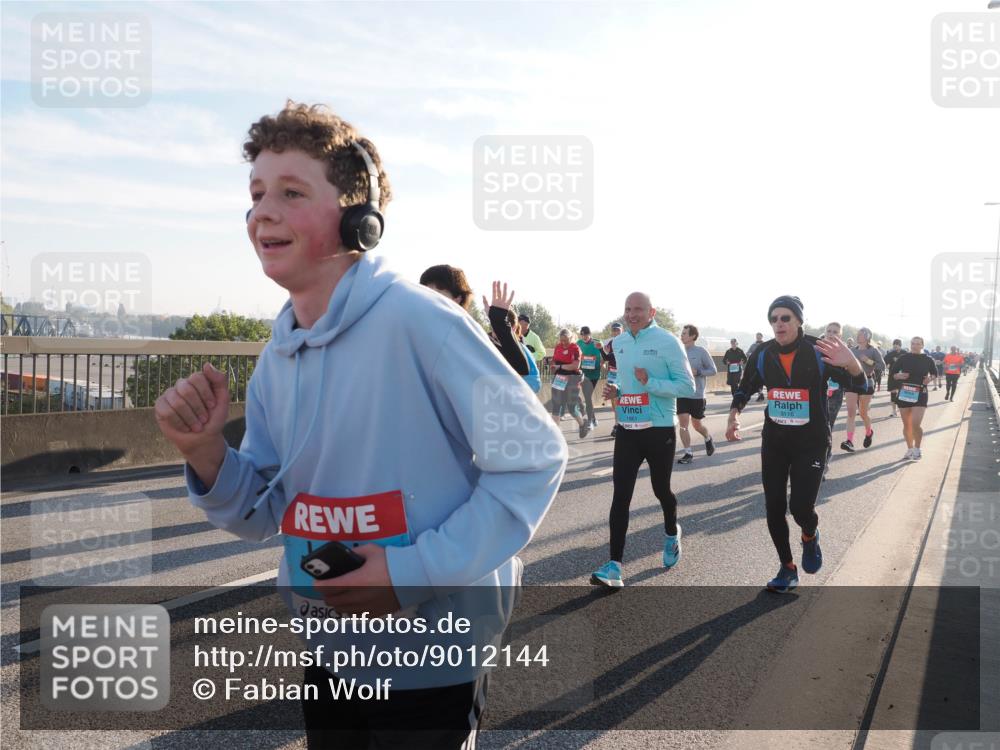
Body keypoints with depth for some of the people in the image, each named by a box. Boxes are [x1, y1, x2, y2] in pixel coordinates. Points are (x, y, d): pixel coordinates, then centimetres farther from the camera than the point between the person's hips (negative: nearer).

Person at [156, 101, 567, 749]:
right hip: (329, 649, 7)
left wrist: (416, 569, -23)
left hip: (432, 657, -6)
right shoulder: (280, 354, 1)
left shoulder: (416, 320, -22)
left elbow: (535, 457, -19)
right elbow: (264, 513, 7)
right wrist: (206, 453, -13)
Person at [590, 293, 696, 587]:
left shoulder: (667, 341, -10)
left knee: (661, 489, 13)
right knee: (620, 495, -4)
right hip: (627, 430, 4)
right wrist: (614, 389, 2)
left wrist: (650, 383, -23)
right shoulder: (618, 343, 8)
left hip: (660, 430, -4)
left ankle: (672, 534, 46)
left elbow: (688, 387, -12)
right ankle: (614, 566, -5)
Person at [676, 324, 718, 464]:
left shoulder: (701, 351, -9)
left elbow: (713, 370, -6)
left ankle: (708, 439, 42)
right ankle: (688, 453, 4)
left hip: (697, 395, -2)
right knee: (683, 423, -6)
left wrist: (697, 372, -19)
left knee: (697, 424, 11)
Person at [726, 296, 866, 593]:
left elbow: (857, 384, -16)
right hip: (774, 440, 3)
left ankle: (810, 537, 26)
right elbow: (745, 389, 11)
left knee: (801, 507, -12)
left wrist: (851, 363, -39)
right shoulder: (763, 355, -4)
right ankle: (787, 568, 25)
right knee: (774, 508, 4)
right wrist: (734, 415, -8)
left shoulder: (818, 352, -14)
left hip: (811, 441, -3)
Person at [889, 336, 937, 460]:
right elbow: (892, 373, 6)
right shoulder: (903, 358, 1)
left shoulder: (928, 359, 1)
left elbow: (934, 373, 16)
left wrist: (930, 378, -5)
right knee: (907, 425, 9)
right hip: (904, 394, 2)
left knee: (915, 424, -14)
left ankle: (917, 449, 8)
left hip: (920, 395, -2)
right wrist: (899, 376, -15)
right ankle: (910, 449, 25)